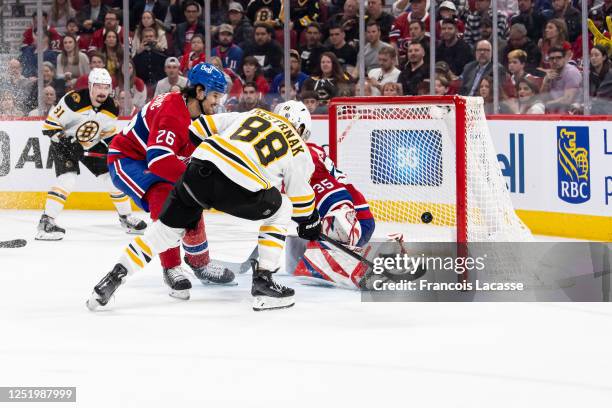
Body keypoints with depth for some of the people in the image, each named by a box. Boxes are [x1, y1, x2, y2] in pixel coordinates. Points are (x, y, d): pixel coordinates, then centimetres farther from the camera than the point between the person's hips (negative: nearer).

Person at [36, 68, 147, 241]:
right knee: (67, 179, -25)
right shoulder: (74, 101, -28)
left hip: (91, 146, 6)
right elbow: (50, 124, -22)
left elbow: (109, 133, 9)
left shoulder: (110, 108, -8)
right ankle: (46, 221, -22)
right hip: (65, 143, -6)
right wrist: (60, 137, -31)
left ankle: (126, 217, 20)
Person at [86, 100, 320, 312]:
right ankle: (263, 281, 17)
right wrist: (311, 223, 47)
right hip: (241, 189, -4)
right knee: (281, 210, 25)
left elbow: (202, 127, 23)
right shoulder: (298, 151, 22)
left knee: (167, 228, 19)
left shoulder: (252, 115, 30)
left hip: (199, 171, 4)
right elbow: (301, 198, 29)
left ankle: (115, 277, 10)